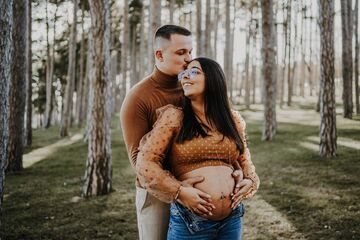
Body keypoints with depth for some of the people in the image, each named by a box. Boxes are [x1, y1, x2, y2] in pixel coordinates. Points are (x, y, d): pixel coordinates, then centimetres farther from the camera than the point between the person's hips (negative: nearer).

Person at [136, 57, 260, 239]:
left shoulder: (233, 120, 8)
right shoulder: (174, 117, -5)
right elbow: (145, 163, -9)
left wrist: (250, 181, 2)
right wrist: (180, 192, -17)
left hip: (232, 219, 4)